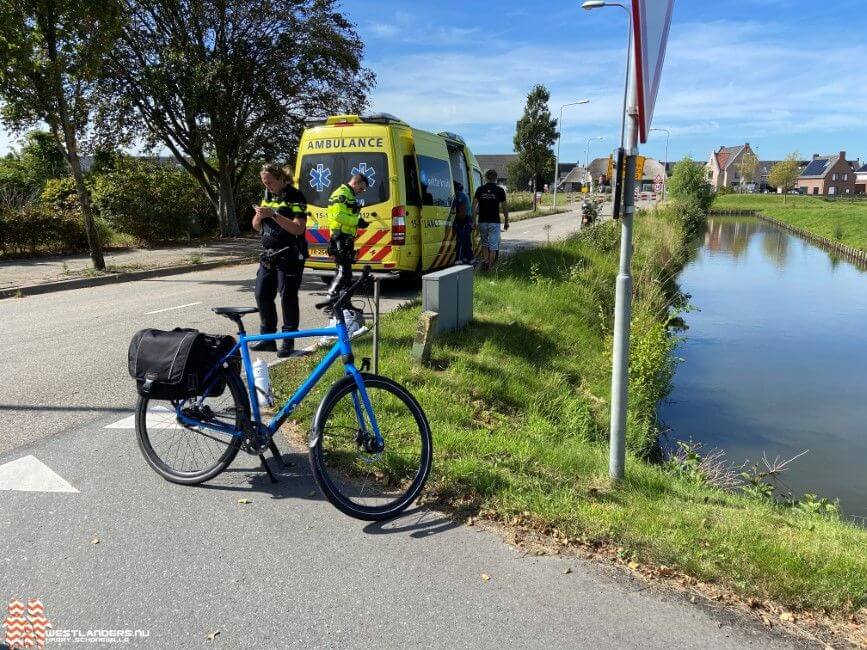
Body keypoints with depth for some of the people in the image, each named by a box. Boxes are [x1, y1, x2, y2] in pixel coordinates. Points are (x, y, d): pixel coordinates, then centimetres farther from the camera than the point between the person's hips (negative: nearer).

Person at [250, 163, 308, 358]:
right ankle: (267, 338, 19)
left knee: (288, 297, -4)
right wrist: (259, 215, -6)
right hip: (268, 255, 8)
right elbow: (256, 227, 16)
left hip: (289, 256, -7)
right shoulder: (267, 196, 14)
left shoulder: (295, 197, -9)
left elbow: (298, 229, -19)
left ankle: (288, 342, 6)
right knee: (262, 295, 7)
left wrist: (274, 214, -23)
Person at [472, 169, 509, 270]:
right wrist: (506, 221, 11)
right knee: (493, 245, 3)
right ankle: (490, 267, -1)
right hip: (494, 222, -2)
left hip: (482, 221, 2)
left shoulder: (480, 189, 4)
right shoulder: (499, 190, -1)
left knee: (484, 243, 19)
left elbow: (474, 206, -1)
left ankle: (485, 261, 3)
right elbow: (504, 208, 1)